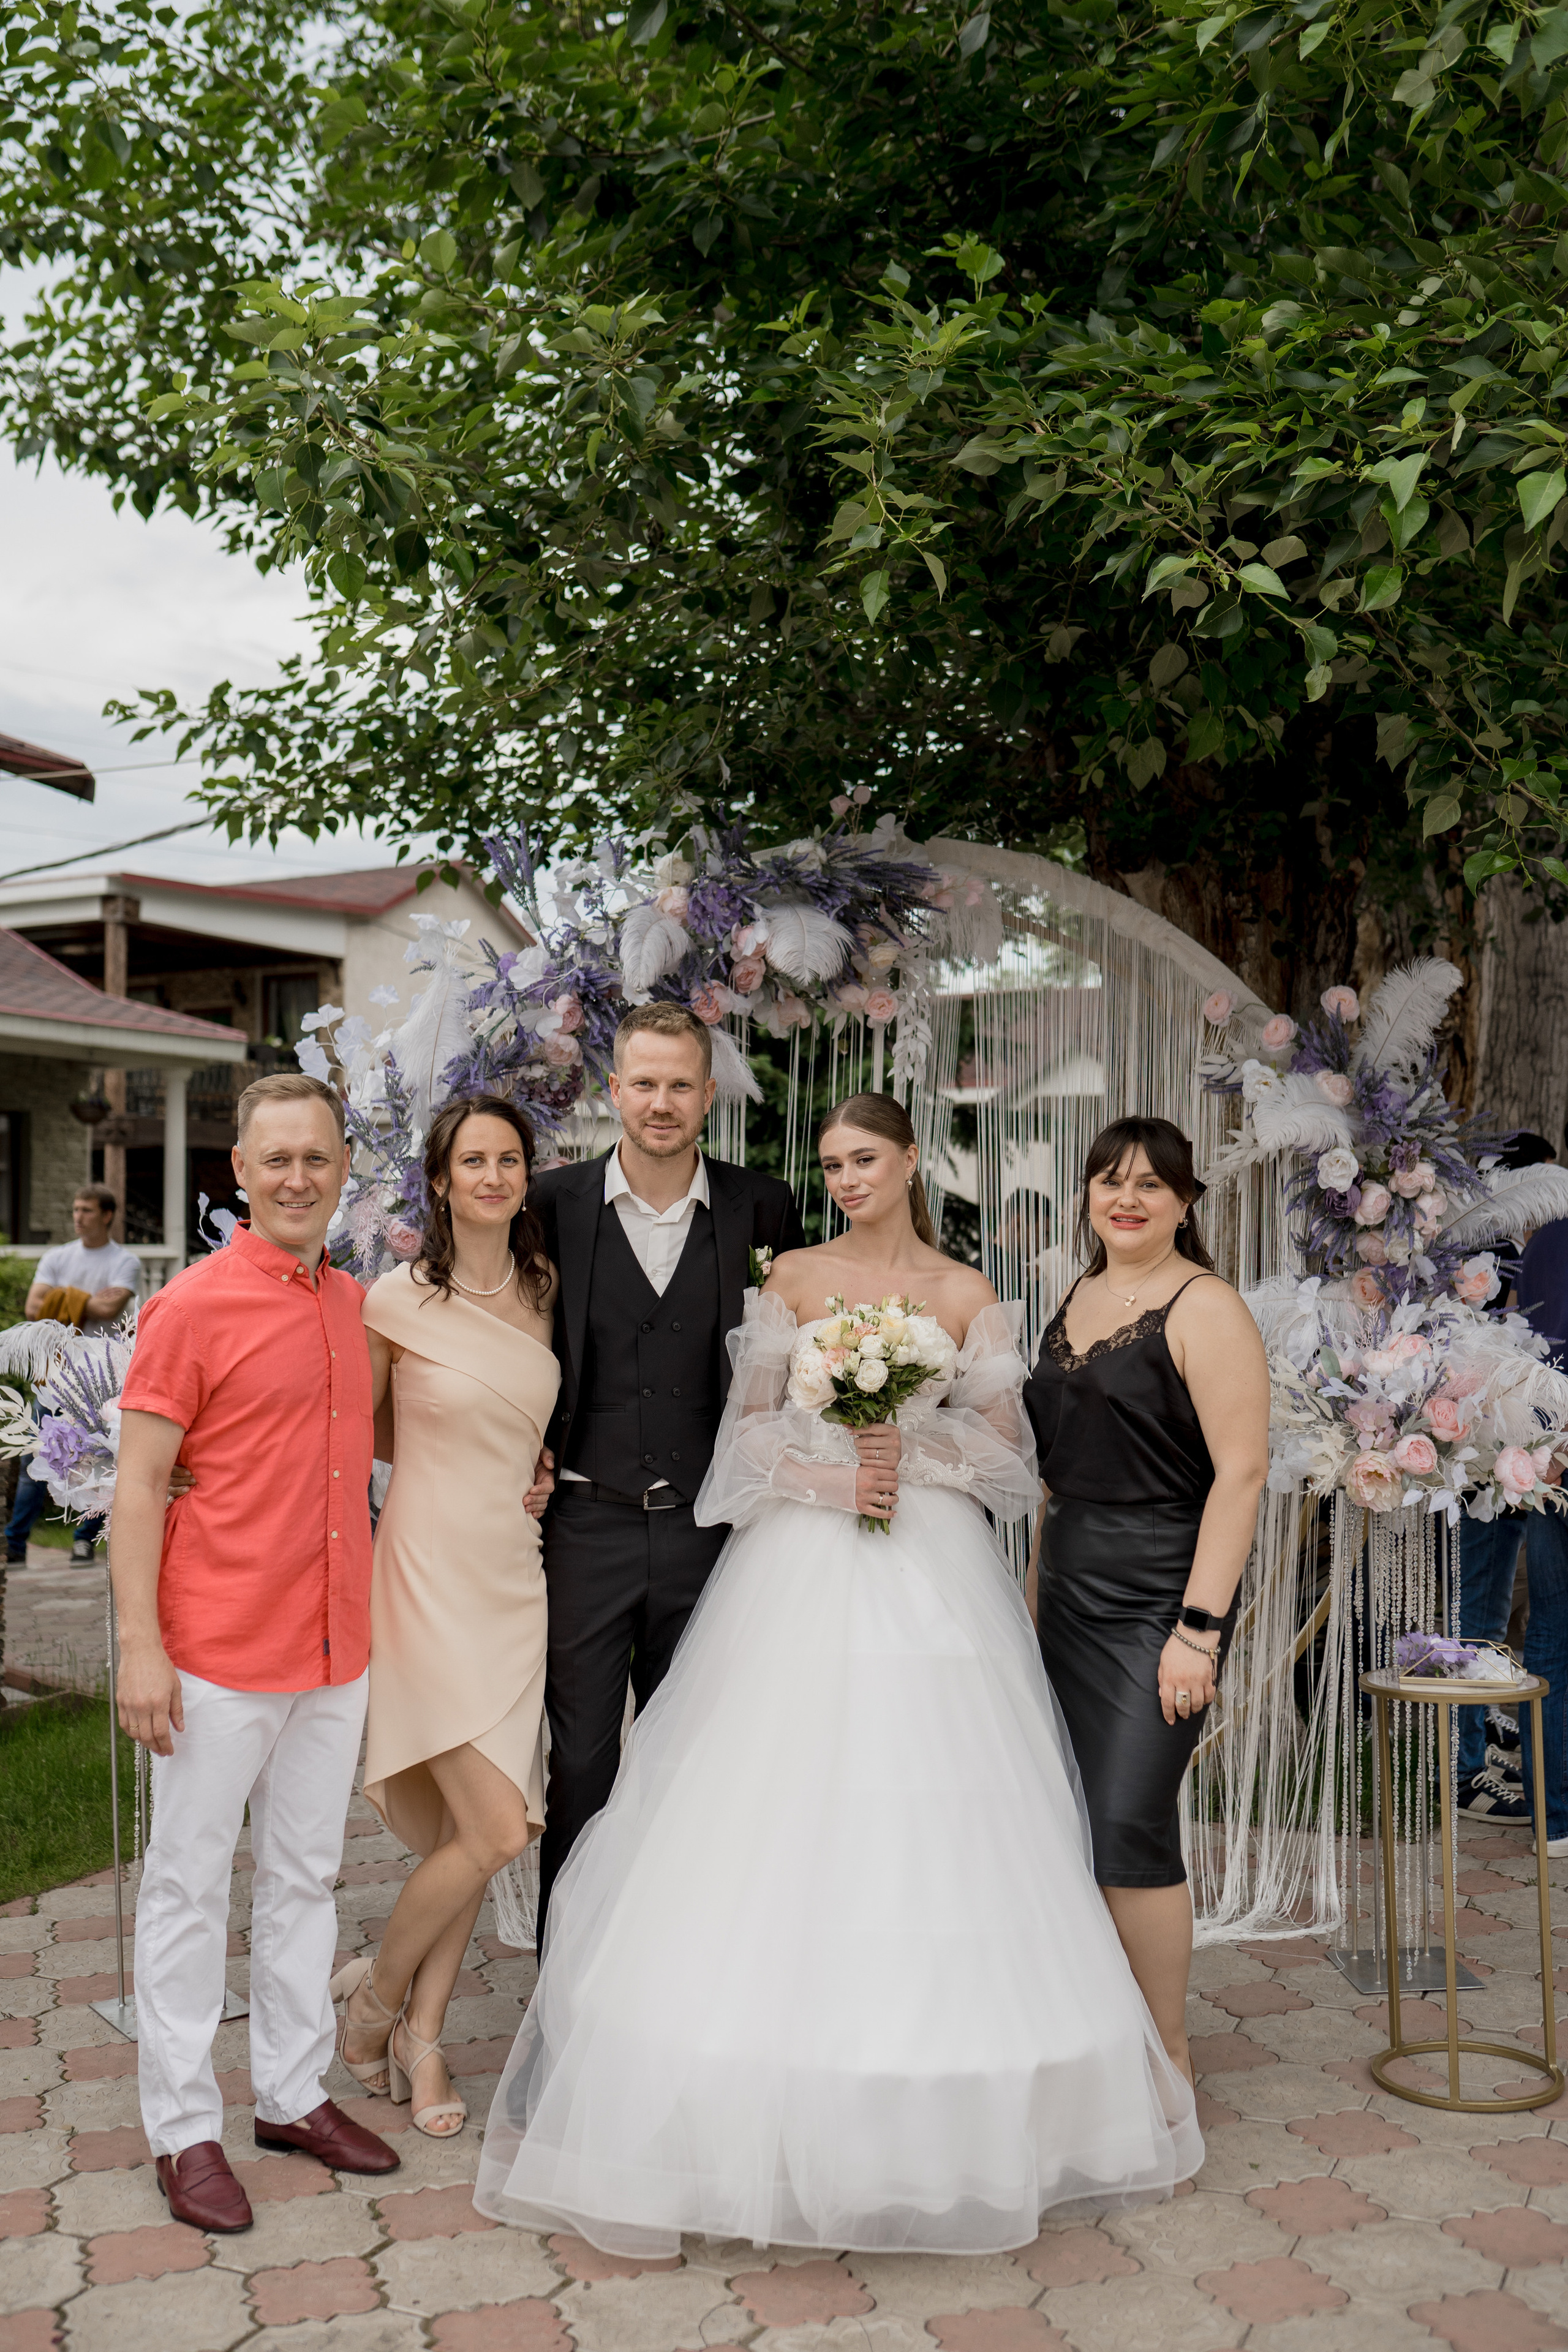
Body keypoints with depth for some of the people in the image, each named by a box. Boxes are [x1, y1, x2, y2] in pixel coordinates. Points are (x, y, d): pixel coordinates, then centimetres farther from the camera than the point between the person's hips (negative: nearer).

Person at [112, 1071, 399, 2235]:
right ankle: (185, 2127, 21)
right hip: (221, 1653, -6)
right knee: (191, 1884, 7)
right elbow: (138, 1487, -11)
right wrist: (141, 1647, -16)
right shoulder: (190, 1308, -11)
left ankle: (294, 2093, 31)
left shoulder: (356, 1304, 8)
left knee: (307, 1875, 16)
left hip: (336, 1649, 6)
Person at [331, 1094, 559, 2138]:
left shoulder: (543, 1293, 7)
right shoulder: (399, 1300, -9)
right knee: (496, 1833, -9)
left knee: (468, 1831, 8)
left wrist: (536, 1468, 6)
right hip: (435, 1571, -5)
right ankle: (377, 1994, 17)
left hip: (518, 1574, 5)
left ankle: (422, 2034, 25)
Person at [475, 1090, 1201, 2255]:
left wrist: (913, 1445, -11)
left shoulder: (967, 1297, 5)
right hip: (803, 1565, 0)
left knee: (928, 1804, 0)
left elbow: (1007, 1445, 5)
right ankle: (767, 2094, 10)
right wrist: (830, 1474, -12)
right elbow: (747, 1426, 4)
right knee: (785, 1812, -2)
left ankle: (944, 2102, 15)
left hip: (932, 1570, 0)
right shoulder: (793, 1277, 7)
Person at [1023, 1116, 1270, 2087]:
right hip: (1072, 1589, 7)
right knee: (1084, 1816, 10)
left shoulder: (1205, 1308, -10)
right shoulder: (1077, 1300, 12)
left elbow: (1242, 1471, -16)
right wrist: (1037, 1588, 15)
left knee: (1131, 1820, -8)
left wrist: (1200, 1629, -20)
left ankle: (1170, 2053, 8)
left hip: (1159, 1596, -7)